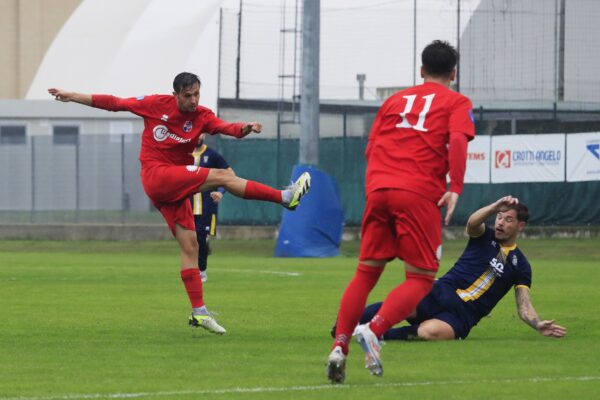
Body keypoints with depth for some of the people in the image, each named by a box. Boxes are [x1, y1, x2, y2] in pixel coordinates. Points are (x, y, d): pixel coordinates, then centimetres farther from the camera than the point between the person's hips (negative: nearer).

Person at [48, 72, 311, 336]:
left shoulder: (202, 117, 3)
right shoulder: (156, 105, -3)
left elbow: (227, 128, -17)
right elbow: (114, 103, 4)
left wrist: (244, 128, -40)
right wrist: (72, 97, 7)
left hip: (175, 186, 5)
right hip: (156, 176, -5)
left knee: (189, 245, 1)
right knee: (222, 176, -19)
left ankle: (198, 312, 2)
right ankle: (285, 197, -20)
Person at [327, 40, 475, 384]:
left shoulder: (396, 100, 23)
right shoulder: (457, 102, 10)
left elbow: (371, 148, 21)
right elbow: (458, 140, -9)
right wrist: (455, 189, -14)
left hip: (379, 188, 4)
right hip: (420, 195, -4)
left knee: (366, 273, 11)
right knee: (421, 278, 2)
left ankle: (340, 346, -4)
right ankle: (374, 330, -22)